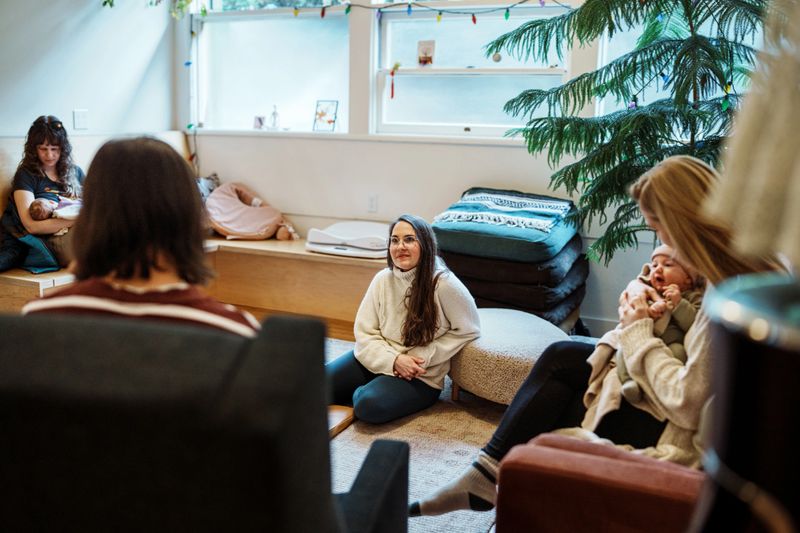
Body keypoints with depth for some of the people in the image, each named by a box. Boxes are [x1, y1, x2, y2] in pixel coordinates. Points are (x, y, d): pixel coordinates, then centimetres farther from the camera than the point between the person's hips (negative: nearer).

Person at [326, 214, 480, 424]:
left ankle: (360, 394, 4)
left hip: (420, 376, -4)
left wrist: (423, 358, -14)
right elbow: (364, 332, -2)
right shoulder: (383, 279, -5)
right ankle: (364, 392, 14)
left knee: (370, 406, -29)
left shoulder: (444, 284, -18)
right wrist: (394, 360, -18)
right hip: (379, 359, 4)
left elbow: (467, 330, -9)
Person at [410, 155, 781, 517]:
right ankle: (487, 477, 11)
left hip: (683, 438, -9)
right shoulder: (750, 265, -2)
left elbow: (687, 404, -27)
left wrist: (639, 332, -14)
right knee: (560, 357, 7)